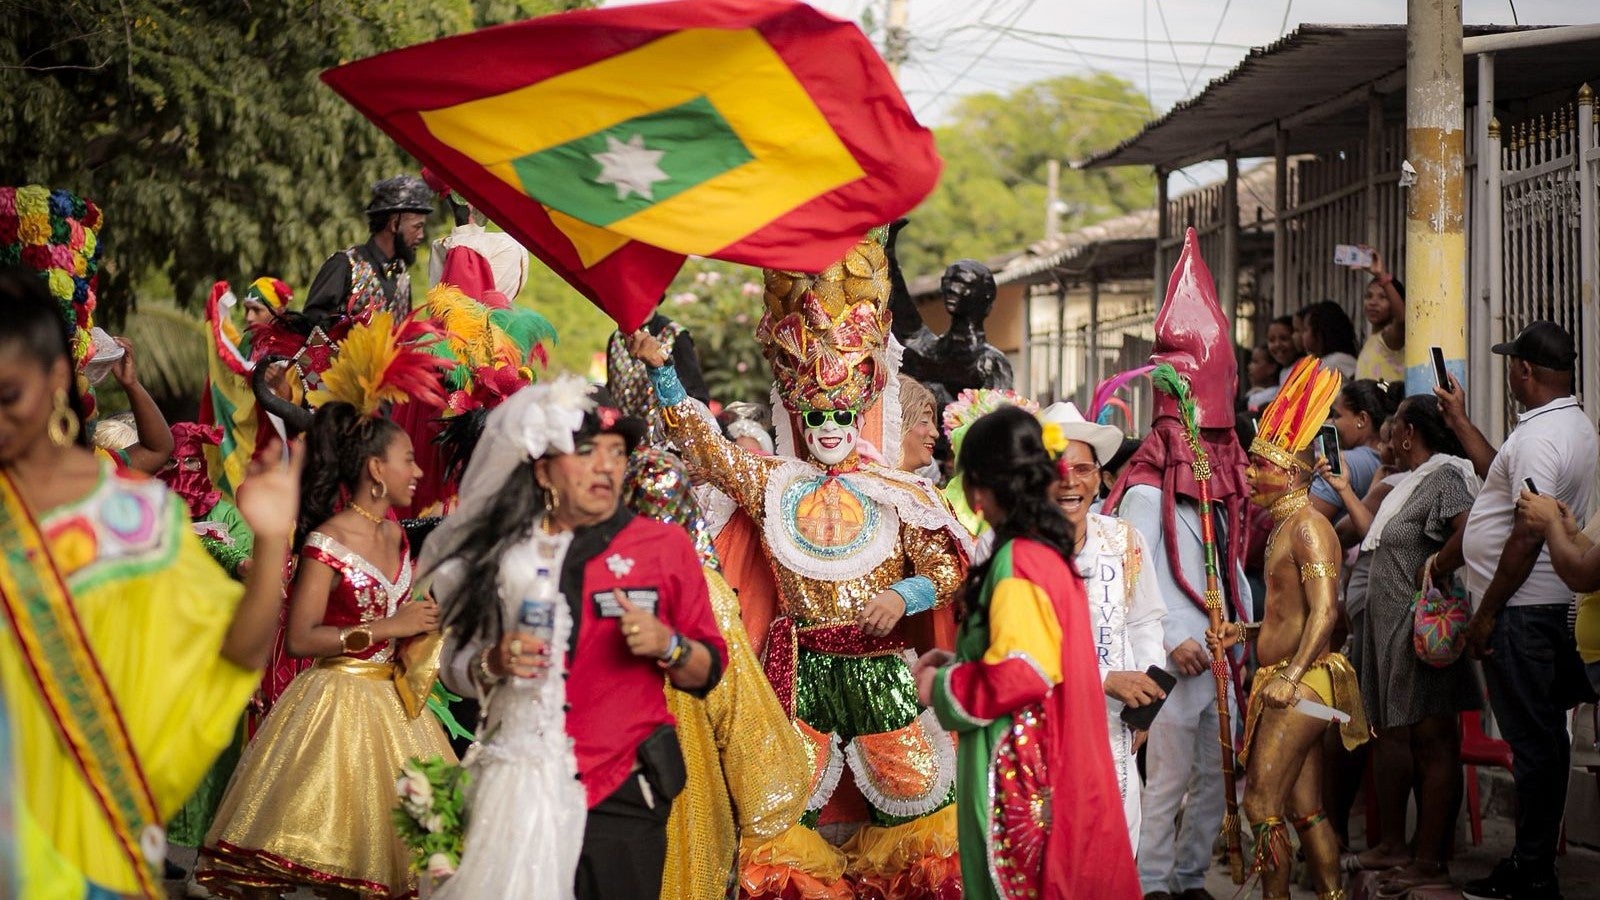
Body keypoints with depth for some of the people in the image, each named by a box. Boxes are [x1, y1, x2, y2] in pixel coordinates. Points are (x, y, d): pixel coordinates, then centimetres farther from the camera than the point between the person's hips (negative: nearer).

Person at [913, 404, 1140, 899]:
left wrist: (941, 688, -9)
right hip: (1049, 760, 9)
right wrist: (956, 662, 15)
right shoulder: (1047, 551, 10)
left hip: (1018, 764, -9)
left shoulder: (1018, 562, -18)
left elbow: (1019, 675, -23)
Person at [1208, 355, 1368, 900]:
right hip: (1284, 683, 10)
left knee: (1263, 804, -10)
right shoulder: (1284, 526, 17)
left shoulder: (1307, 526, -13)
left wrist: (1292, 676, -31)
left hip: (1302, 682, -10)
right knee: (1304, 809, 11)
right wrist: (1244, 632, 12)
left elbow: (1325, 610, -23)